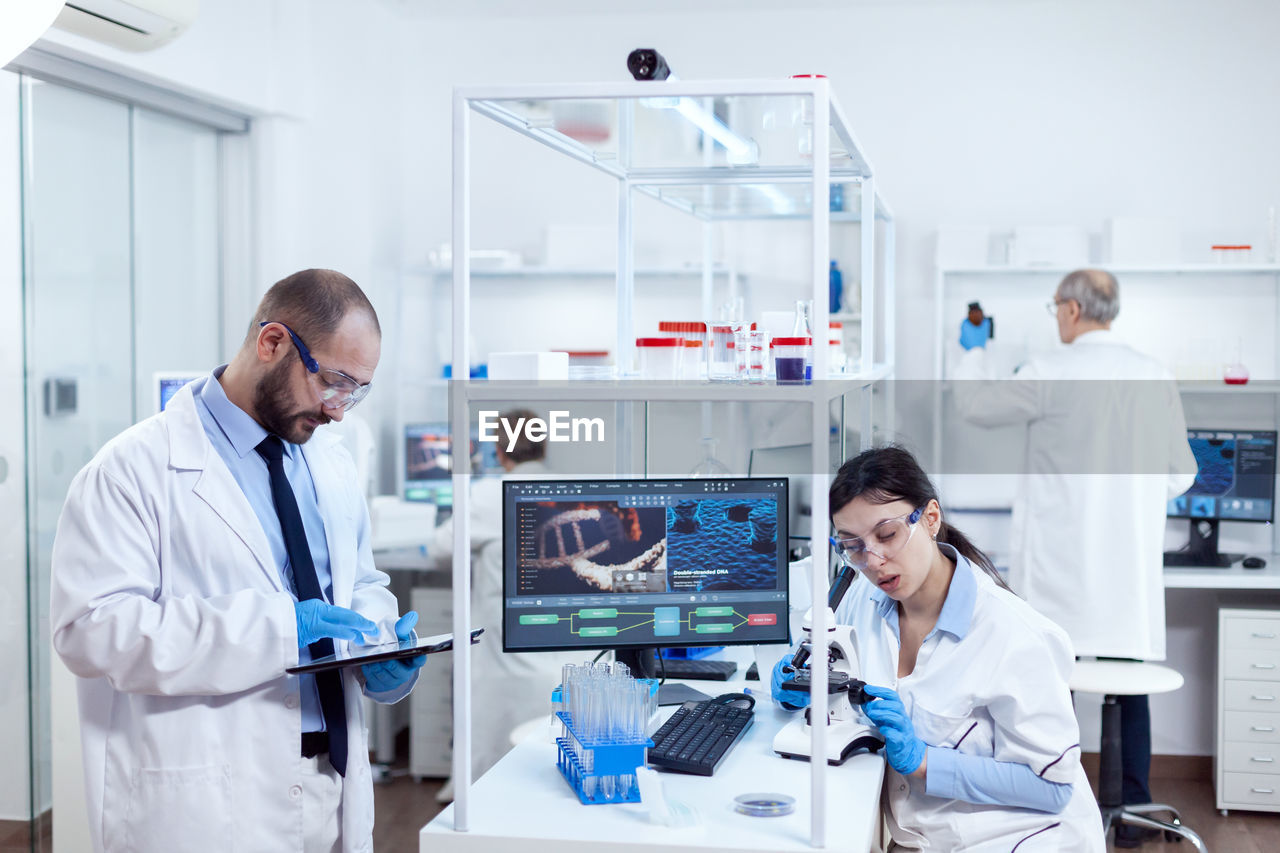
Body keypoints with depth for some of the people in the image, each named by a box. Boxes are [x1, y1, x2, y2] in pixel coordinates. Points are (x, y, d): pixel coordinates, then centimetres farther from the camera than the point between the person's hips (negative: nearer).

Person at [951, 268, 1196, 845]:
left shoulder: (1051, 373, -9)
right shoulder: (1156, 376, 4)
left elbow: (977, 406, 5)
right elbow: (1181, 474, 10)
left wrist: (972, 356, 23)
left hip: (1061, 567, -4)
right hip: (1132, 567, 4)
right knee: (1129, 689, 10)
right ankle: (1132, 815, 16)